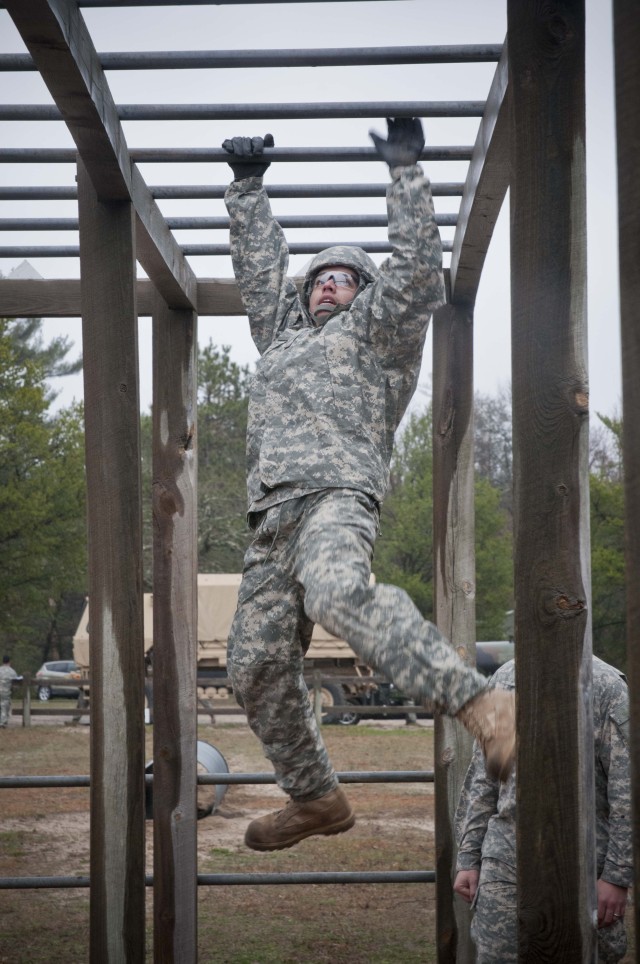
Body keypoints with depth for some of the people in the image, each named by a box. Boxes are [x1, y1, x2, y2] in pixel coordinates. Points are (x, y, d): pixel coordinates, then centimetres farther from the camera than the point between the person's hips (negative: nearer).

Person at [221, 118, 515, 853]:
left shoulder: (377, 332, 18)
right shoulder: (281, 332, 34)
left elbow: (416, 264, 8)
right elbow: (258, 263, 39)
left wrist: (405, 171, 12)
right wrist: (247, 186, 39)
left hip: (335, 498, -7)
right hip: (271, 518, 7)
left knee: (337, 594, -39)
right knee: (255, 667, 4)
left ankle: (481, 705, -47)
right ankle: (315, 799, 20)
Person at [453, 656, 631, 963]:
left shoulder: (606, 684, -5)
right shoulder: (504, 678, 10)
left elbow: (627, 790, -8)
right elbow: (482, 778, 12)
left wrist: (617, 875, -12)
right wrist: (468, 859, 8)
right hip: (504, 864, 4)